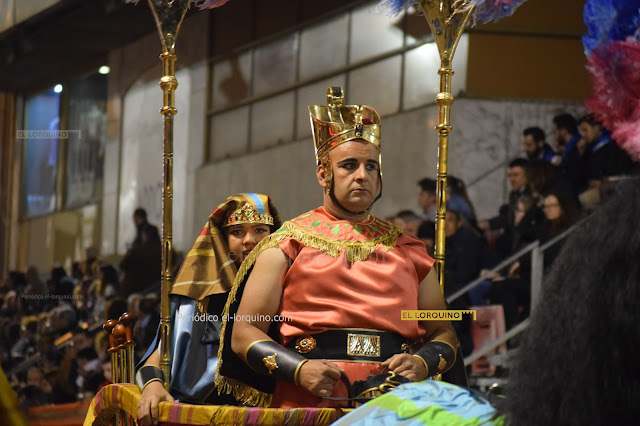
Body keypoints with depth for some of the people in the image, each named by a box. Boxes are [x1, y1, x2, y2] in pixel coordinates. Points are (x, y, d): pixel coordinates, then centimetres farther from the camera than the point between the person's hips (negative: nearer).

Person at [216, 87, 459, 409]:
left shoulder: (408, 250, 21)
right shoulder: (287, 245, 12)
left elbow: (444, 333, 22)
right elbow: (244, 334, 8)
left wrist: (422, 363, -1)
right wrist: (299, 369, -10)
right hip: (309, 401, -2)